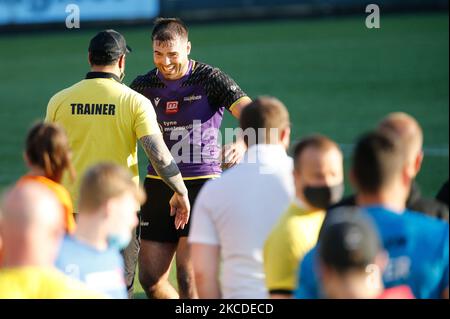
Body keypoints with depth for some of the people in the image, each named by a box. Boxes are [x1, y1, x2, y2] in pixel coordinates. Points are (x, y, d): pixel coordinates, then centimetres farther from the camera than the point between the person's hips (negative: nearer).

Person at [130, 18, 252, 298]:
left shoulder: (211, 79, -6)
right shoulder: (144, 86, 7)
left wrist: (242, 144, -36)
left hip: (201, 183, -5)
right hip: (157, 187, 5)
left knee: (189, 280, -11)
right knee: (150, 279, 4)